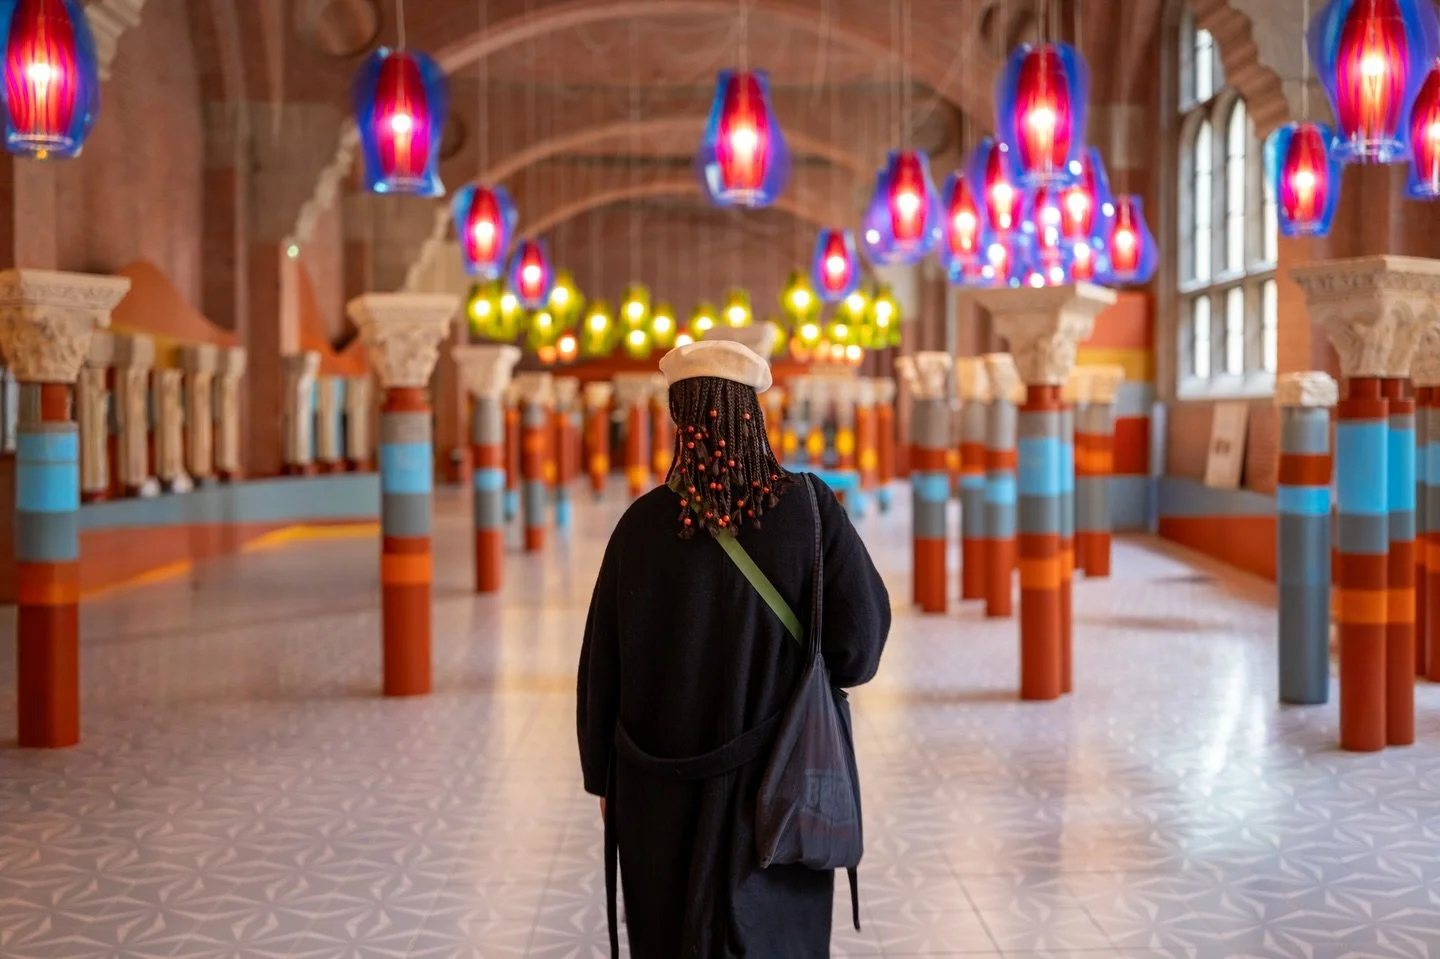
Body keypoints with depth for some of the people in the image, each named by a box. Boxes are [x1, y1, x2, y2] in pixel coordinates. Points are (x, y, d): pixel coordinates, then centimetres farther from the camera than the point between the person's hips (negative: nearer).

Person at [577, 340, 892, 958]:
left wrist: (603, 777, 10)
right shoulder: (809, 510, -10)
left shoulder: (645, 523, -8)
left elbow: (602, 663, -2)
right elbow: (861, 635, -14)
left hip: (662, 789, 1)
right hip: (776, 786, -1)